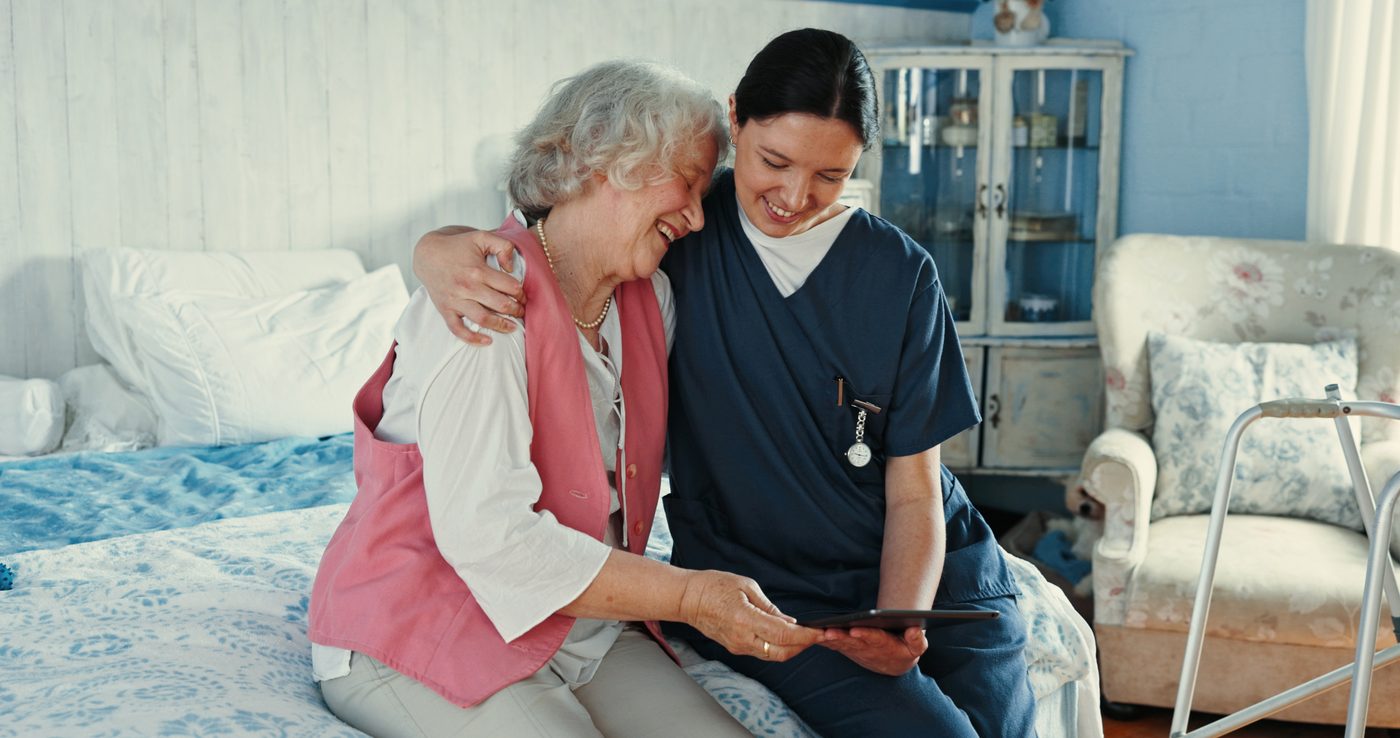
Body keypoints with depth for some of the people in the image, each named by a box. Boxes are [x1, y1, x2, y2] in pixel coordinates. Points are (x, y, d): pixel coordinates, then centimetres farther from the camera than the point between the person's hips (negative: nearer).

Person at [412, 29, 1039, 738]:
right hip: (761, 588, -2)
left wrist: (899, 626, -20)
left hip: (931, 572, 2)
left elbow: (914, 492, -3)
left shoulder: (901, 273, -3)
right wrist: (438, 249, -23)